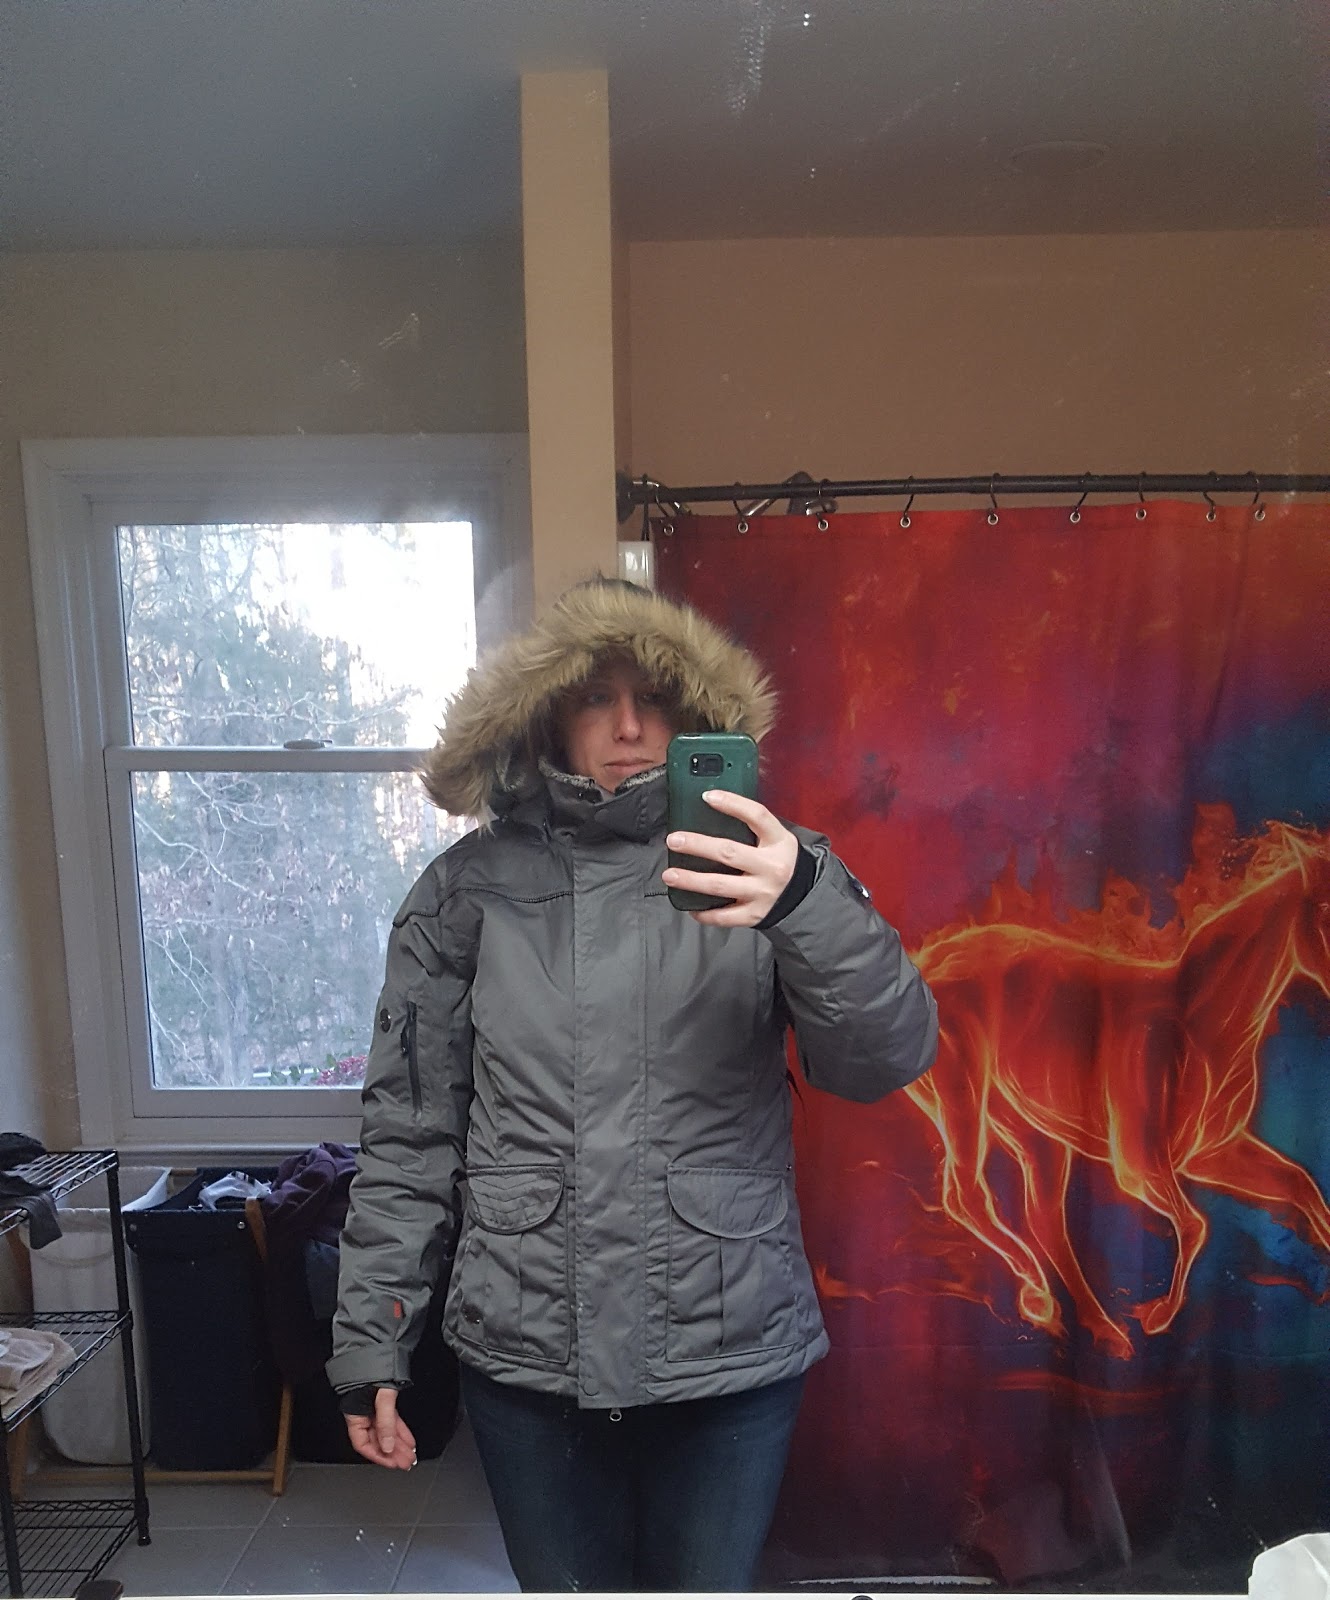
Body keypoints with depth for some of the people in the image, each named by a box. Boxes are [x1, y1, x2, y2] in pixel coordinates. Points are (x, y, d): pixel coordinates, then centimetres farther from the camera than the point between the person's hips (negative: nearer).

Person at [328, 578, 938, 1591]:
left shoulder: (754, 865, -4)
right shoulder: (472, 887, -2)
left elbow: (888, 1060, -14)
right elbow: (409, 1133, 1)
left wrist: (805, 901, -31)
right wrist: (370, 1342, 3)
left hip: (732, 1354, 0)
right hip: (526, 1356, 1)